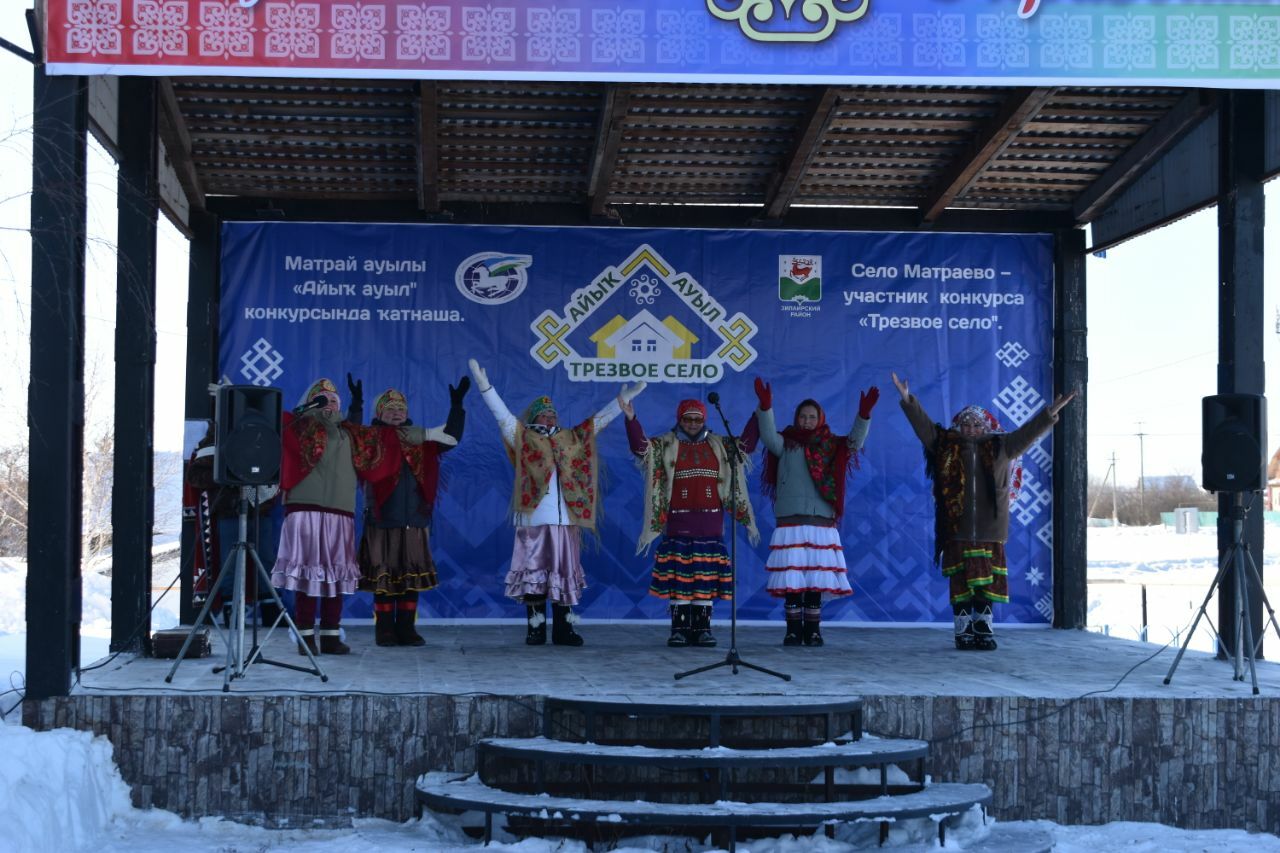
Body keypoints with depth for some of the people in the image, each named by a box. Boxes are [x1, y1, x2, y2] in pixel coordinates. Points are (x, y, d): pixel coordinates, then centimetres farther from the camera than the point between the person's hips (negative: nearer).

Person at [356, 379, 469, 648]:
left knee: (412, 578, 4)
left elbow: (451, 437, 15)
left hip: (415, 522, 4)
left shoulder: (421, 441, 13)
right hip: (382, 522, -4)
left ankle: (406, 629, 11)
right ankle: (384, 630, 5)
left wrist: (457, 404, 8)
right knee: (383, 579, -1)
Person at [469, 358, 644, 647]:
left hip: (565, 519, 3)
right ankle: (535, 630, 1)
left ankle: (563, 630, 7)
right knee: (534, 574, -2)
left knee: (565, 574, 3)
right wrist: (485, 386, -9)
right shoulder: (524, 439, 9)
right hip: (533, 519, -3)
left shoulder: (571, 439, 18)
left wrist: (623, 399, 18)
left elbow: (599, 420, 21)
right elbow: (501, 414, 1)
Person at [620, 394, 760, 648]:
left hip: (710, 523, 2)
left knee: (707, 577, 2)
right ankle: (679, 629, -1)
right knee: (678, 576, -4)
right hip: (678, 522, -2)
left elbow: (746, 445, 12)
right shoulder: (665, 445, 5)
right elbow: (640, 446, -7)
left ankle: (702, 629, 7)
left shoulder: (719, 445, 13)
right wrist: (631, 419, -22)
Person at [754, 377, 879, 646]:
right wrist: (765, 406, -27)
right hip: (790, 521, -1)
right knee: (791, 580, -4)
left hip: (822, 522, 1)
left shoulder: (830, 447, 11)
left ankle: (812, 630, 5)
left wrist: (864, 414, -18)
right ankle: (793, 631, 0)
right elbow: (769, 436, -11)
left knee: (816, 580, -1)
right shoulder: (786, 445, 7)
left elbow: (855, 442, -2)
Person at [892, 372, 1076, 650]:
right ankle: (963, 632, 3)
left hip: (989, 529, 1)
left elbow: (1027, 433, 4)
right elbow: (923, 425, 2)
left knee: (986, 584, 2)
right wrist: (908, 401, -9)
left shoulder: (1000, 448, 9)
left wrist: (1049, 414, -7)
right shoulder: (946, 447, 7)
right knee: (960, 583, -1)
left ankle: (984, 630, 9)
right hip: (957, 530, -1)